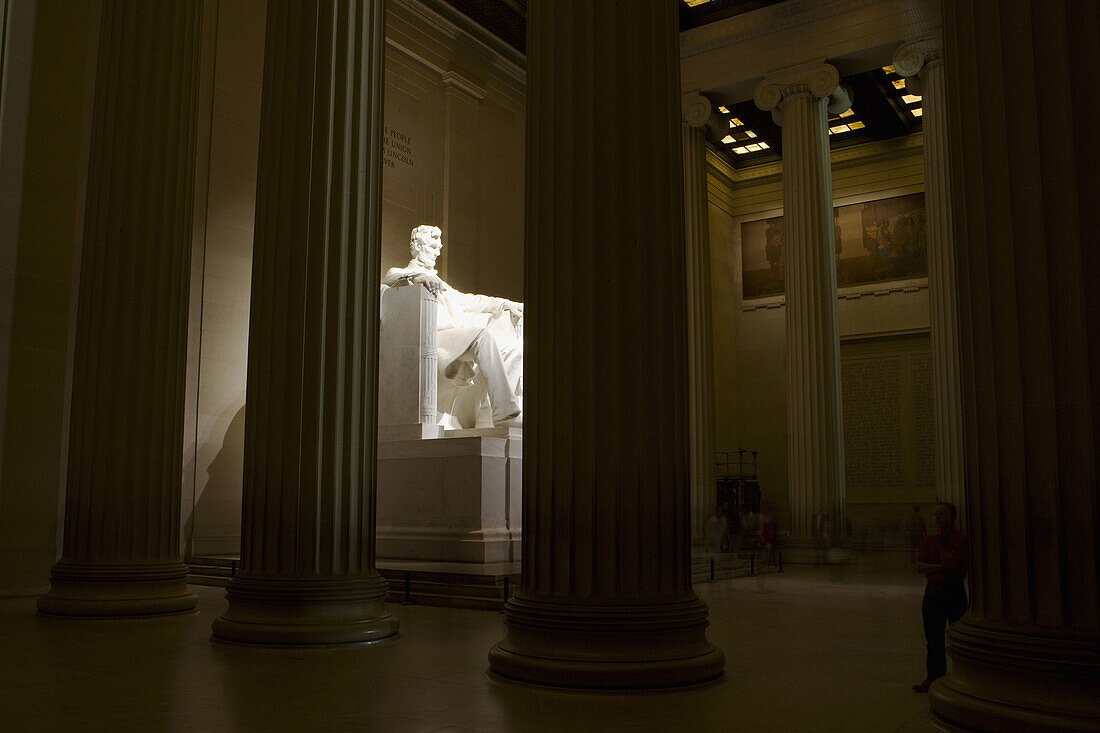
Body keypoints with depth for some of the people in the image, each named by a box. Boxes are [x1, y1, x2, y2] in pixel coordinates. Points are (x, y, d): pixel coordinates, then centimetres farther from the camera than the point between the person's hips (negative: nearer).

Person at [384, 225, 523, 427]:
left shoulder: (439, 282, 40)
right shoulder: (399, 273, 17)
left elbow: (467, 301, 37)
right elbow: (388, 279, -7)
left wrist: (508, 305, 25)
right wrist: (418, 276, -28)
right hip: (431, 336, -8)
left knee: (515, 347, -12)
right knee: (482, 335, -34)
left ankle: (487, 413, -25)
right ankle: (505, 412, -42)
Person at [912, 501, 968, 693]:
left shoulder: (961, 539, -6)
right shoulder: (930, 539, 11)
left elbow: (953, 564, -19)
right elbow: (919, 566, 2)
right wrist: (943, 566, -10)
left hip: (954, 591, -5)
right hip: (933, 590, 5)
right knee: (933, 637, 7)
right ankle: (934, 676, 14)